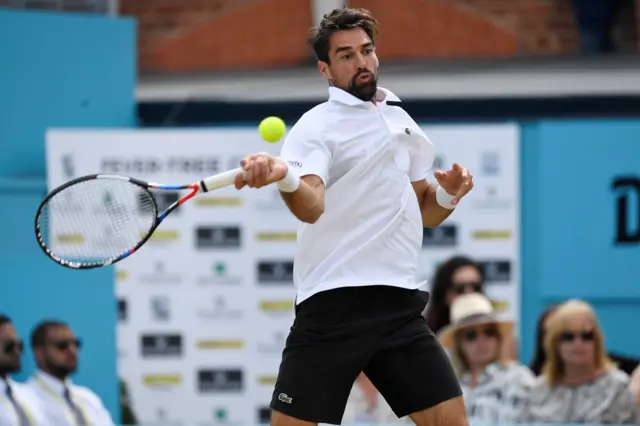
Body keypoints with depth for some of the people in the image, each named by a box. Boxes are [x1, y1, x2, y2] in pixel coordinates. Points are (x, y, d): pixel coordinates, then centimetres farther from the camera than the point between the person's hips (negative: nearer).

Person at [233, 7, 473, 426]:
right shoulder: (316, 127, -3)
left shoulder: (401, 120, 17)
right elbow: (311, 207, -22)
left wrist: (449, 195, 5)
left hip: (399, 304, 5)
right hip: (334, 306, -5)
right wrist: (284, 177, -45)